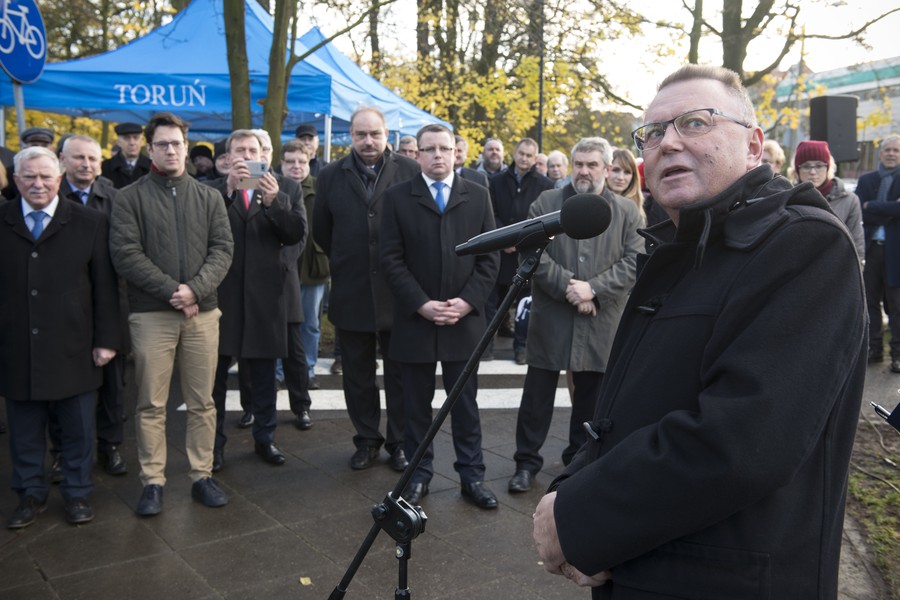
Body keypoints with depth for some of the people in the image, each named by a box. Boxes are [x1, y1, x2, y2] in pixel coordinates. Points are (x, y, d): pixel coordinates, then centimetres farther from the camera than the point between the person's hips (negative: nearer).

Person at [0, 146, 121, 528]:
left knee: (77, 429, 10)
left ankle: (77, 493, 26)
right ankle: (31, 494, 30)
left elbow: (104, 286, -1)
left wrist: (106, 339, -4)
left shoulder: (90, 223, 1)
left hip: (73, 350, -1)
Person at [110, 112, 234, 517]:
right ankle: (153, 482, 13)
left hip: (202, 313, 2)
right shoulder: (131, 198, 3)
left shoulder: (208, 197, 11)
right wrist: (171, 291, -14)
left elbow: (222, 249, 2)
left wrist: (195, 289, -13)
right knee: (151, 404, 3)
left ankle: (202, 476, 18)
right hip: (151, 314, -2)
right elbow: (125, 253, -7)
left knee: (201, 403, 8)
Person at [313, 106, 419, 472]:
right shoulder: (331, 177, 4)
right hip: (351, 293, 2)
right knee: (357, 375, 11)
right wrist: (345, 261, 12)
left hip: (399, 291, -2)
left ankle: (399, 442, 22)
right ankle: (366, 440, 25)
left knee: (400, 375, 9)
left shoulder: (410, 172, -4)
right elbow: (321, 230, 13)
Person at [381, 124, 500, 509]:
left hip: (465, 320, 1)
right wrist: (421, 304, -13)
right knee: (417, 404, 9)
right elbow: (391, 259, -4)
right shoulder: (397, 197, 2)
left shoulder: (478, 196, 6)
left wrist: (467, 301, -9)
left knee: (465, 404, 9)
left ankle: (471, 475, 20)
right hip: (414, 319, -1)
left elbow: (490, 256, 3)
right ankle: (419, 475, 22)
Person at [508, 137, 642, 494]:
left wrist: (593, 288, -17)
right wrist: (568, 286, -16)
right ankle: (527, 461, 18)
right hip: (550, 317, -1)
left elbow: (634, 261, -5)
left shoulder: (627, 212, 5)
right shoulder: (545, 203, 3)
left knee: (590, 396, 12)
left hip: (601, 322, 1)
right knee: (537, 394, 6)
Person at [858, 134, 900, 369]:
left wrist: (872, 206, -10)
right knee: (870, 301, 9)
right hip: (870, 248, 3)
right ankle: (874, 349, 19)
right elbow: (860, 212, -3)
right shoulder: (866, 180, 11)